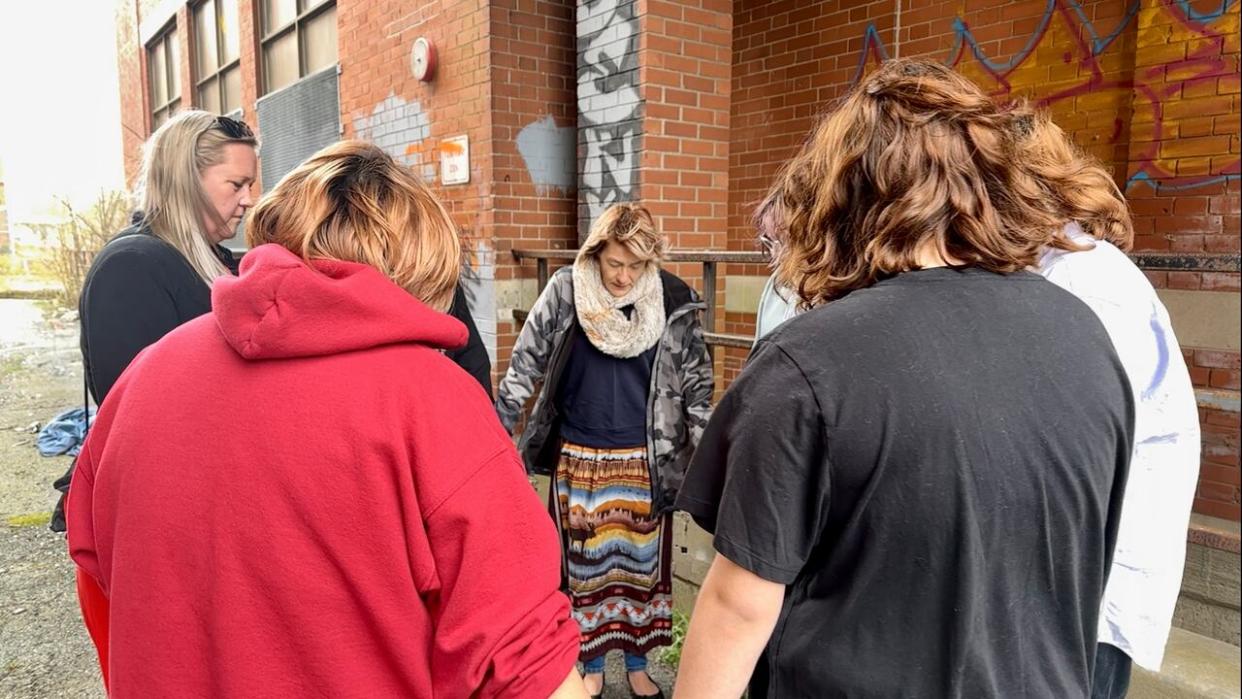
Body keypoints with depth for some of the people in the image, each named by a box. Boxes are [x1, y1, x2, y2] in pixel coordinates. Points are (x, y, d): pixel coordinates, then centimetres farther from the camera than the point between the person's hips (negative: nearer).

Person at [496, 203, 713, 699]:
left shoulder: (674, 301, -8)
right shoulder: (565, 292, -10)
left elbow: (696, 381, -1)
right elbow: (525, 364, -5)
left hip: (643, 461, 1)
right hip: (578, 459, 0)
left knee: (642, 561, 13)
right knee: (584, 562, 12)